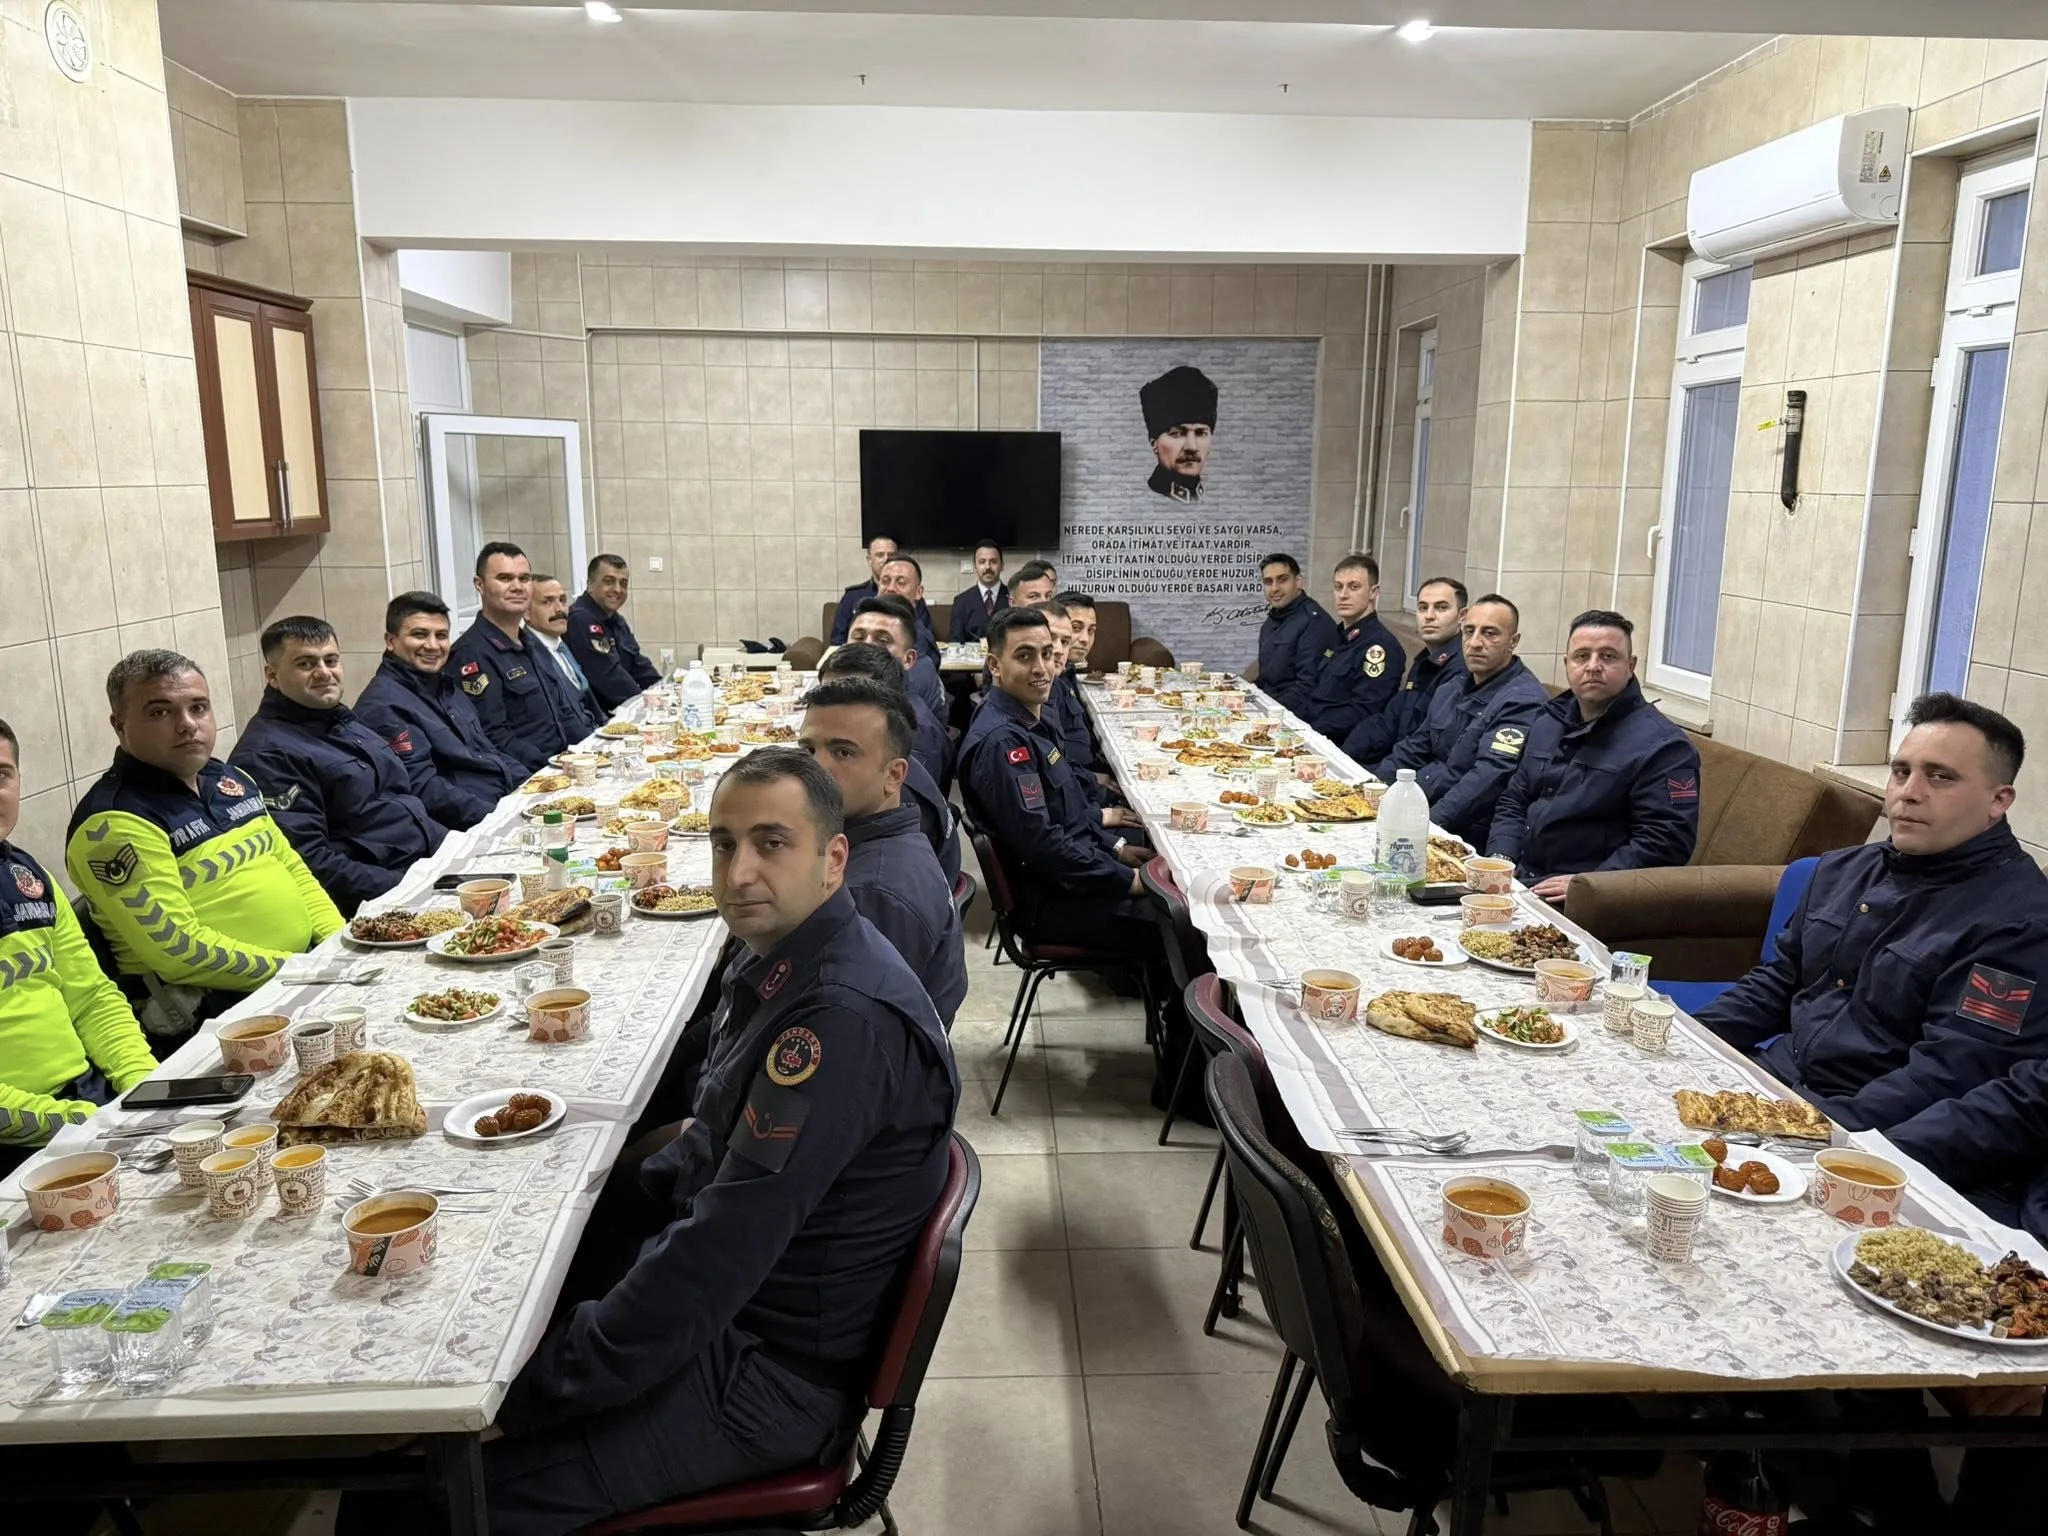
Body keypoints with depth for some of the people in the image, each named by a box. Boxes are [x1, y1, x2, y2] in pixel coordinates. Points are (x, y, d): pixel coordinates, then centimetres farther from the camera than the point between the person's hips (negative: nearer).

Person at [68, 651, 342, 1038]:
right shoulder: (114, 822, -11)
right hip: (218, 1009, -8)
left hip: (308, 970, 9)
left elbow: (291, 868, 20)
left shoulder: (231, 778, 14)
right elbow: (175, 949, -18)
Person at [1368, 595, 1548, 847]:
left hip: (1471, 834, -8)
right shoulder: (1451, 691, 16)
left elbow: (1490, 777, -25)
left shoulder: (1523, 701, -13)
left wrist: (1430, 821, -34)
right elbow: (1413, 750, 21)